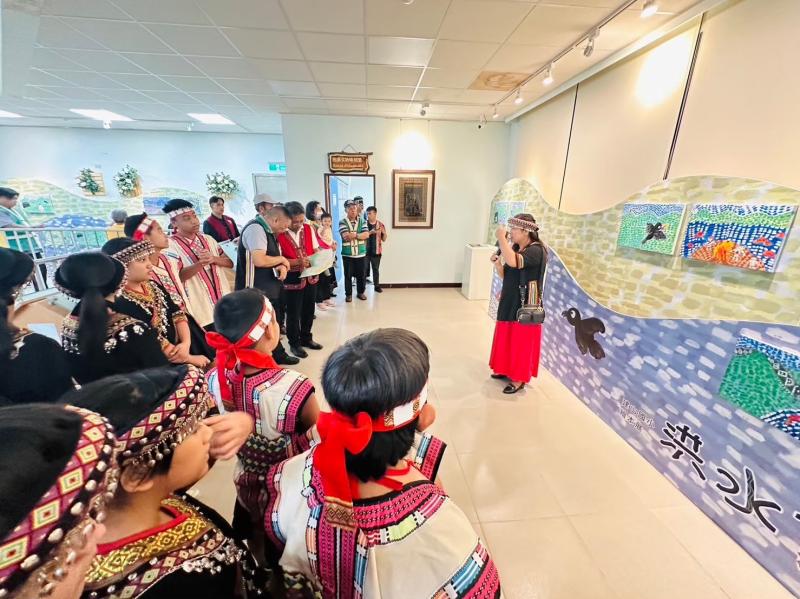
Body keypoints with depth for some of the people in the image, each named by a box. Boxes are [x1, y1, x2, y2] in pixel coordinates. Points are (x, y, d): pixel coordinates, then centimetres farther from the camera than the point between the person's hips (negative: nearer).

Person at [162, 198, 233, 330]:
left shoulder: (208, 239, 8)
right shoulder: (171, 245, -9)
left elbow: (230, 262, 5)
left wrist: (213, 259, -14)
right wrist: (200, 264, -31)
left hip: (224, 305, 5)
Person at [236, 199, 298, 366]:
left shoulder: (268, 231, 13)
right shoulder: (256, 228, -18)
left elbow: (272, 257, 17)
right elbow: (259, 260, -30)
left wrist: (281, 267, -6)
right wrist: (281, 259, -13)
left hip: (271, 289, 10)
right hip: (258, 292, -10)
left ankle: (278, 355, 39)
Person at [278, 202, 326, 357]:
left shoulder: (309, 229, 2)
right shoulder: (279, 234, -13)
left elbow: (316, 250, 10)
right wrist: (298, 261, -25)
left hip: (311, 276, 5)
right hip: (292, 278, -5)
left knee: (309, 310, 16)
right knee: (293, 313, 7)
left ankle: (306, 338, 35)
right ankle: (294, 343, 25)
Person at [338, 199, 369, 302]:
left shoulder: (362, 221, 5)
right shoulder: (342, 222, -4)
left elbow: (366, 235, -8)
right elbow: (346, 236, -18)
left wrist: (354, 234, -17)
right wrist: (360, 235, -11)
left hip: (360, 253, 2)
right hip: (347, 254, -2)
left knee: (361, 274, 10)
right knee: (348, 275, 7)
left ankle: (361, 292, 27)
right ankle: (348, 294, 20)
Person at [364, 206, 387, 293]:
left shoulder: (381, 225, 2)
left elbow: (384, 239, 3)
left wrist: (384, 233, -18)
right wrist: (371, 232, -23)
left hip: (376, 251, 1)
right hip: (365, 251, -1)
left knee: (376, 269, 10)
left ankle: (377, 286, 20)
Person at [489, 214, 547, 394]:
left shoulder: (536, 250, -19)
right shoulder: (515, 248, 6)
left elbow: (513, 262, -38)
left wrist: (501, 237, -28)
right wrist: (497, 263, -10)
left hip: (525, 306, -8)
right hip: (509, 302, 8)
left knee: (520, 343, 4)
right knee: (506, 339, 18)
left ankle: (519, 379, 19)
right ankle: (506, 370, 35)